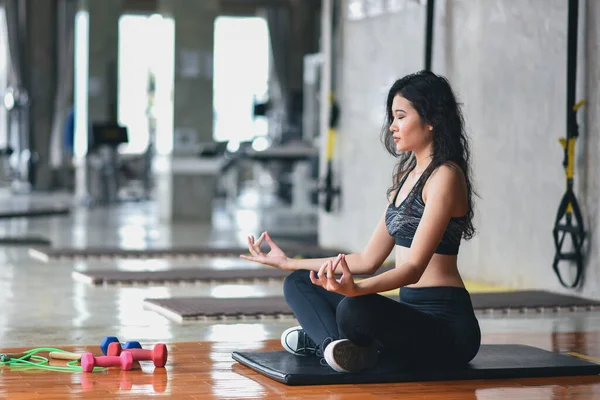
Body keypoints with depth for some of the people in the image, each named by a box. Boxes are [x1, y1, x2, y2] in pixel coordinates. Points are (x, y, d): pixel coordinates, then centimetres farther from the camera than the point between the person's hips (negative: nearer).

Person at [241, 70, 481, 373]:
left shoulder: (444, 176, -12)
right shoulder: (407, 177, 16)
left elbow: (414, 267, -23)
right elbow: (369, 260, 17)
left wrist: (356, 289, -41)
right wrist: (288, 263, 18)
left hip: (446, 325, -10)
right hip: (412, 311, 10)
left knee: (356, 310, -38)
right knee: (298, 283, 8)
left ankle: (324, 340, -5)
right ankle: (340, 347, -18)